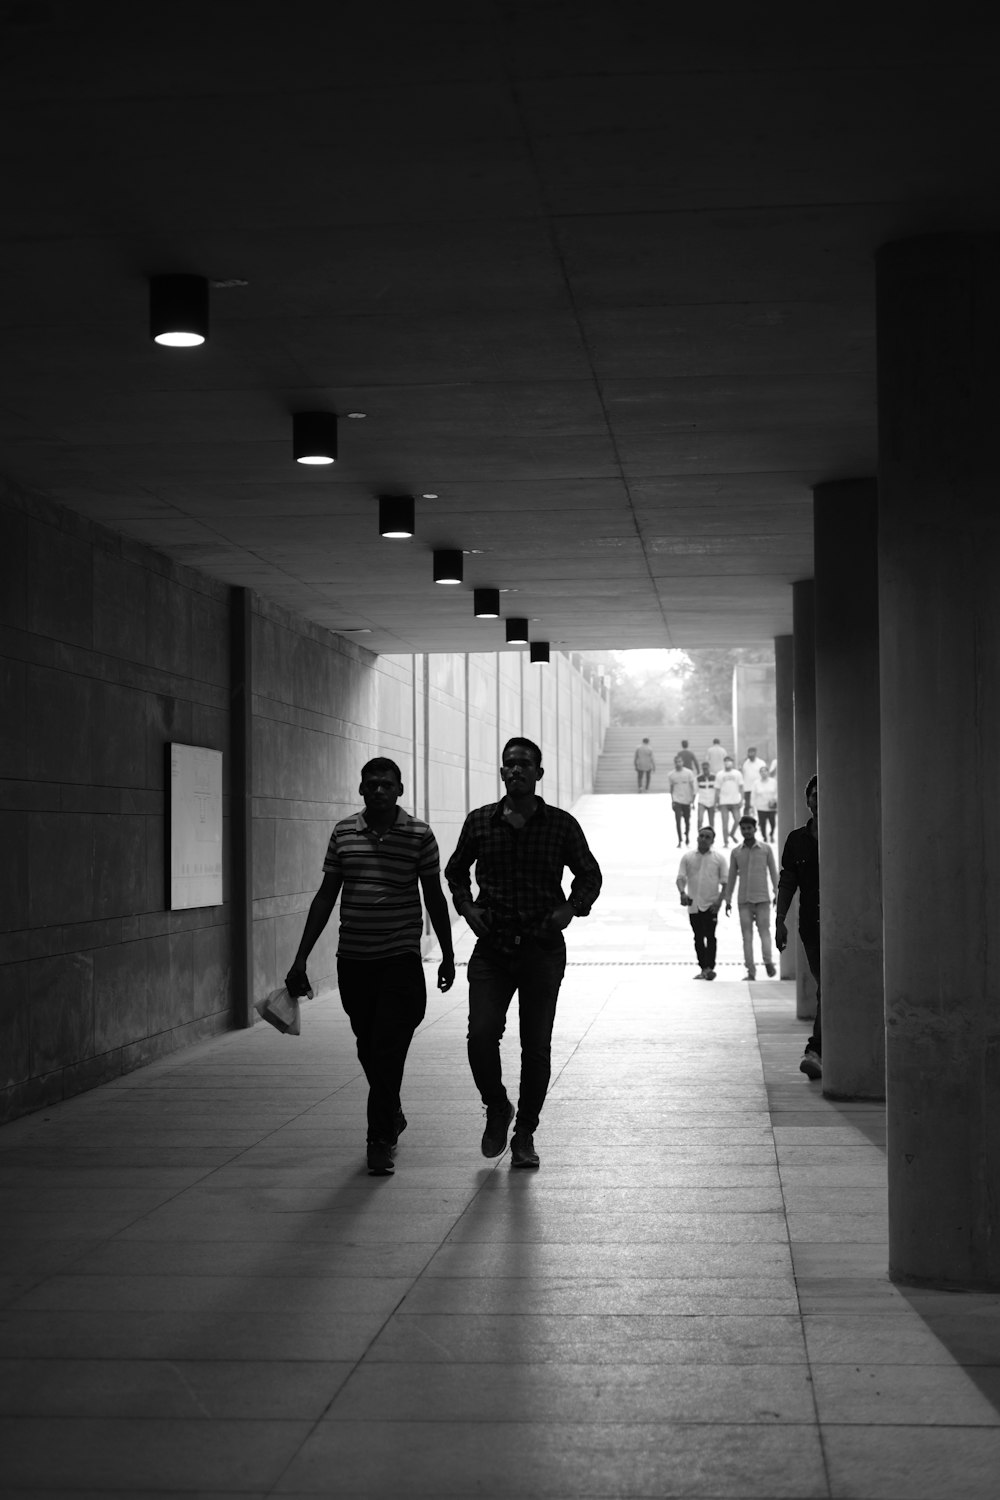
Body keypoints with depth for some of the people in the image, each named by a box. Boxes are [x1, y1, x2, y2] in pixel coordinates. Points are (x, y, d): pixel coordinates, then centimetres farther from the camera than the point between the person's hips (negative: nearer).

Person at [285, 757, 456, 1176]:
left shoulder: (419, 836, -2)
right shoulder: (343, 833, 5)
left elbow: (434, 897, 7)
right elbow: (326, 896, 9)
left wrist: (448, 955, 10)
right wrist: (301, 958, 6)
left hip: (400, 958, -3)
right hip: (352, 959, 3)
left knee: (388, 1051, -9)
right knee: (369, 1050, 14)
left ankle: (381, 1141, -2)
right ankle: (392, 1116, 37)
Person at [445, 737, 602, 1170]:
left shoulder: (561, 824, 0)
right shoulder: (480, 822, 3)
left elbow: (590, 875, 12)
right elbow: (455, 871, 18)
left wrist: (571, 908, -5)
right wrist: (467, 906, 1)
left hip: (543, 950, 0)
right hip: (492, 949, 1)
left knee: (536, 1047, 3)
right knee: (481, 1036, -12)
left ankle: (525, 1135, 19)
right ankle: (497, 1109, 16)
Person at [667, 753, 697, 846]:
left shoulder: (689, 773, -6)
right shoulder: (671, 775, -1)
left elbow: (693, 786, -2)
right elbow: (671, 788, 8)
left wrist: (693, 798, -8)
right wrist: (672, 800, 6)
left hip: (687, 800, 0)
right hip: (677, 800, 0)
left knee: (687, 821, 11)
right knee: (678, 821, -9)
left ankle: (687, 835, 37)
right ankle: (679, 841, -2)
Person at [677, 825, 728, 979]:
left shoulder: (719, 858, 2)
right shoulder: (687, 858, 6)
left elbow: (725, 882, 1)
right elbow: (681, 878, 1)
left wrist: (719, 900, -11)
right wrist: (682, 892, -19)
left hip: (711, 904, -3)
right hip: (693, 904, 3)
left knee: (710, 936, -10)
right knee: (698, 937, 8)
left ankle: (710, 967, -10)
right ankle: (703, 968, 15)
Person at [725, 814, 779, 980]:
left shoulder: (766, 849, 3)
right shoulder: (736, 852, 7)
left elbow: (773, 873, 6)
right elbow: (731, 877, 12)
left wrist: (777, 895, -2)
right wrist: (728, 901, 11)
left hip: (762, 898, -1)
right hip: (744, 900, 1)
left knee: (764, 930, -11)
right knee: (747, 935, -2)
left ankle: (768, 962, -19)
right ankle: (750, 971, -3)